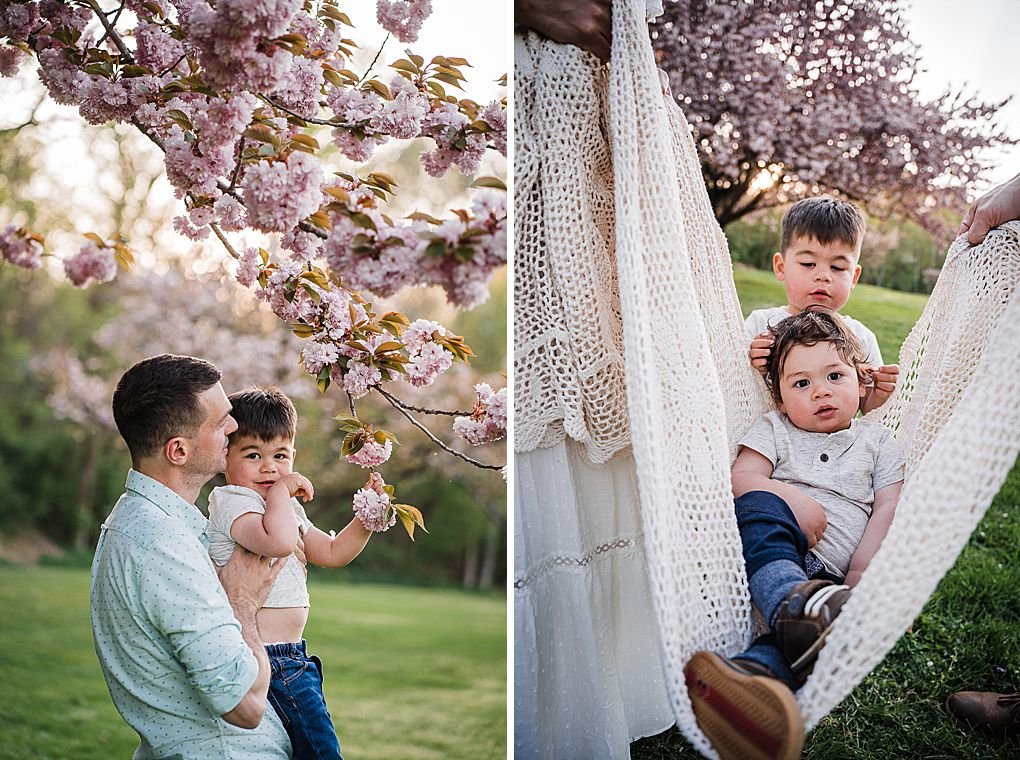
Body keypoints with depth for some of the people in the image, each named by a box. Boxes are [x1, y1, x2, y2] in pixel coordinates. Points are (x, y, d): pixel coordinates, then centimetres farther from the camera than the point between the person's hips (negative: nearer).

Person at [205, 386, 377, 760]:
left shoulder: (288, 509, 18)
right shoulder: (231, 501, -15)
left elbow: (332, 552, 22)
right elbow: (279, 542, -35)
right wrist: (281, 491, -22)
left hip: (291, 655, 10)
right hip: (268, 659, -10)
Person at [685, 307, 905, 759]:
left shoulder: (877, 441, 21)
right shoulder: (775, 429, 19)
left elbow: (887, 510, 9)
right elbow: (742, 477, 2)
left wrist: (861, 575, -8)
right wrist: (791, 500, -18)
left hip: (834, 572, 0)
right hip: (770, 552, 0)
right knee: (758, 505, -35)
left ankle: (758, 672, -70)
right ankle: (793, 602, -63)